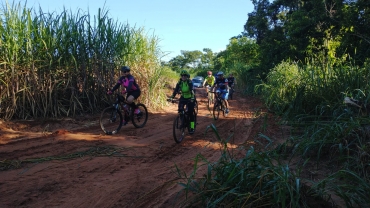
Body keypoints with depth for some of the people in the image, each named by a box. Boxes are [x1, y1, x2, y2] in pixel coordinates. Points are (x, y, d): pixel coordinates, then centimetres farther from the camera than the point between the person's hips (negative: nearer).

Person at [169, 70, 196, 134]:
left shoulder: (189, 82, -21)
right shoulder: (180, 82, -9)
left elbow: (192, 90, -34)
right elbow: (176, 90, -17)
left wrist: (192, 98, -50)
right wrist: (172, 97, -32)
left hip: (190, 98, -4)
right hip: (183, 97, 4)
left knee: (190, 112, -7)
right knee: (180, 110, -15)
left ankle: (192, 127, 0)